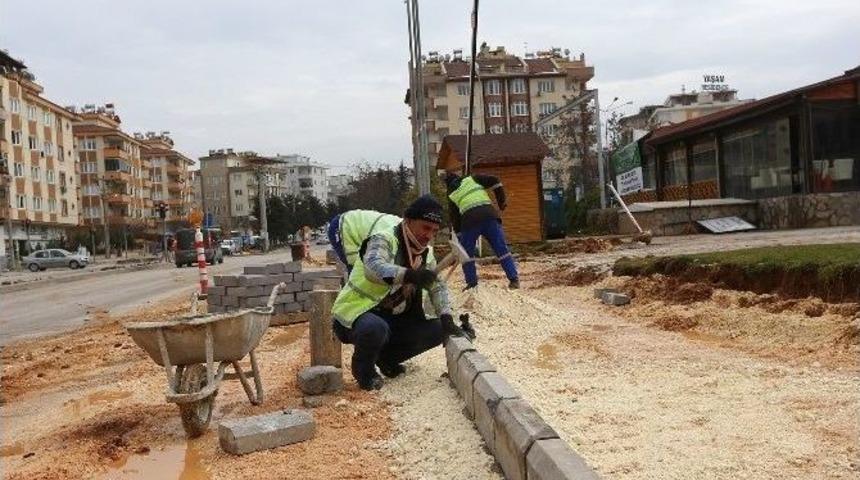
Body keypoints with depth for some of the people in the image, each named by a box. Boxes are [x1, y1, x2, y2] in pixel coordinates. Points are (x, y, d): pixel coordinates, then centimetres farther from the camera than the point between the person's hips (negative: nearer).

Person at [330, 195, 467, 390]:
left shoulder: (426, 253, 7)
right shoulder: (384, 240, -18)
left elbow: (437, 286, 8)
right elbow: (373, 267, -38)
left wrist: (446, 317, -9)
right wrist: (409, 275, -55)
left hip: (391, 319, 8)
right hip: (354, 315, -7)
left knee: (437, 330, -5)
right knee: (375, 328, -40)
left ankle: (387, 358, 15)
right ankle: (363, 369, -6)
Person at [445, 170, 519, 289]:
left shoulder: (451, 196, 24)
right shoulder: (472, 179, 21)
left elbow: (455, 219, 24)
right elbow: (494, 181, 9)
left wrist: (459, 237, 29)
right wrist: (502, 201, 14)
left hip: (469, 219, 0)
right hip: (489, 214, 0)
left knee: (466, 252, 18)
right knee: (501, 248, 4)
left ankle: (471, 283, 16)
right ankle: (514, 279, 0)